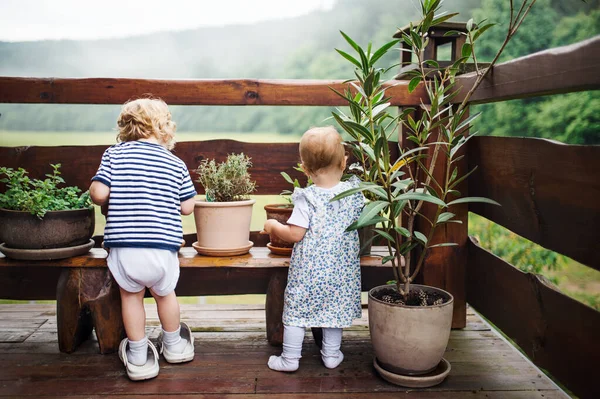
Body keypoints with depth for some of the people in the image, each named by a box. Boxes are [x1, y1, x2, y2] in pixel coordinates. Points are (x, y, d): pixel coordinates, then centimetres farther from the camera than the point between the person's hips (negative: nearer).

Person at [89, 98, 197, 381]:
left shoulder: (114, 154, 3)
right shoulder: (176, 164, 5)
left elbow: (98, 193, -7)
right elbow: (187, 207, 6)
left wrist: (113, 203, 15)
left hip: (123, 246, -1)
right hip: (163, 248, 1)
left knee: (131, 295, 20)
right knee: (164, 293, 24)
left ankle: (138, 358, 31)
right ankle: (174, 345, 45)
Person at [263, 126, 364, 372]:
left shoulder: (306, 199, -18)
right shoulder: (354, 192, -5)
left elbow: (294, 234, -18)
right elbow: (360, 221, 13)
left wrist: (273, 226, -1)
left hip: (308, 268, -4)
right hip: (341, 267, 4)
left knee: (296, 309, 9)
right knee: (335, 308, 18)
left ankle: (290, 358, 17)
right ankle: (331, 354, 29)